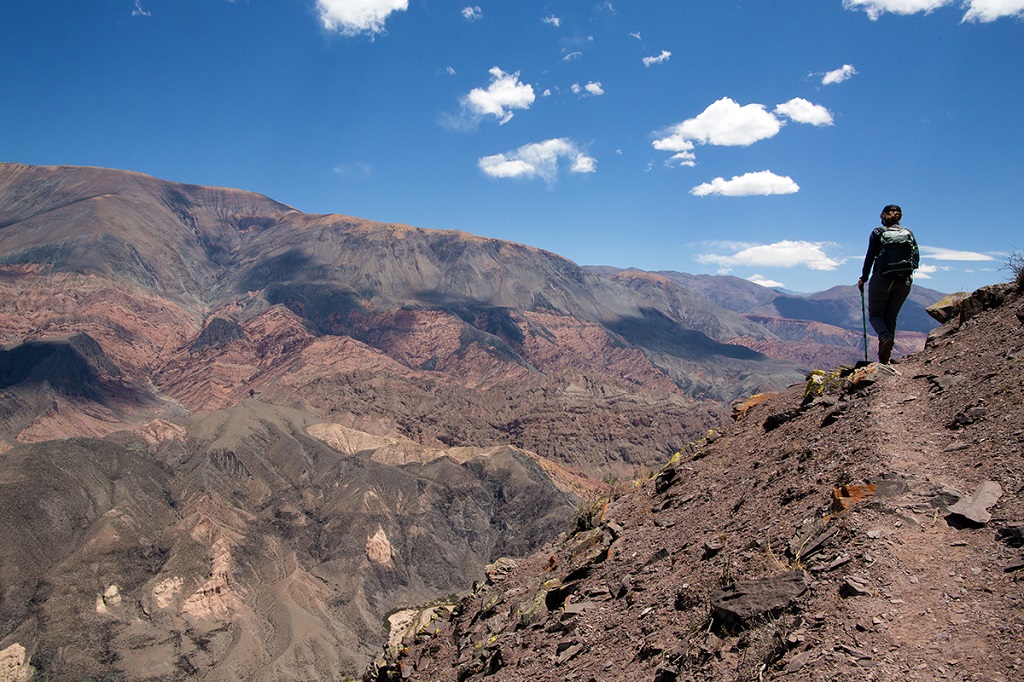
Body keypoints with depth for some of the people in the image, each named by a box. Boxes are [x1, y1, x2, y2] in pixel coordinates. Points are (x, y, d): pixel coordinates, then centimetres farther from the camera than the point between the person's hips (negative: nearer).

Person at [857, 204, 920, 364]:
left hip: (882, 279, -3)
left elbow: (870, 256, -4)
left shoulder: (878, 232, 0)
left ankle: (885, 336, -25)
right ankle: (884, 358, 5)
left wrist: (863, 278, 4)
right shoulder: (908, 233, 9)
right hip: (904, 281, 3)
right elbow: (916, 257, 5)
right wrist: (907, 271, 19)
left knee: (875, 314, 8)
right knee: (891, 317, 11)